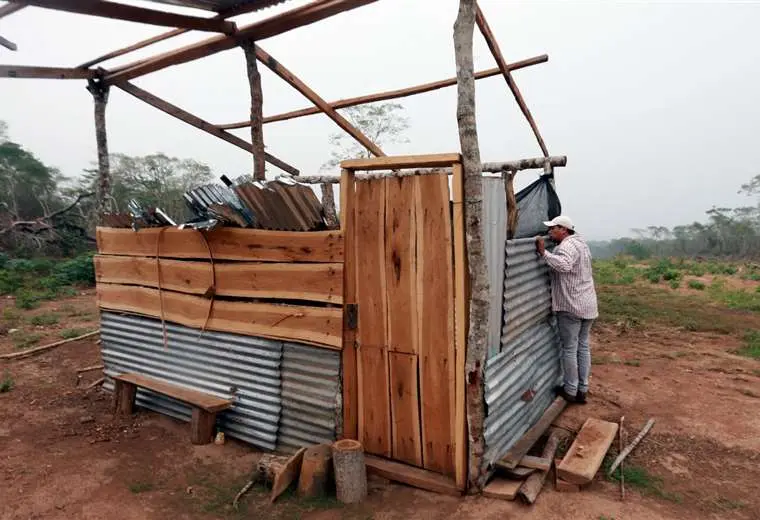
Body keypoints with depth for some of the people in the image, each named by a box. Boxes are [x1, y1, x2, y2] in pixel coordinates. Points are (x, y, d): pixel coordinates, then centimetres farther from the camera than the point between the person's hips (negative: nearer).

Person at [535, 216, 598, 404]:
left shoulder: (567, 245, -17)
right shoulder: (581, 242, 15)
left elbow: (564, 265, -38)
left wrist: (544, 253, -33)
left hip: (571, 306, -9)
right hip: (587, 304, 9)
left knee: (570, 349, 2)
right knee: (583, 347, 14)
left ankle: (570, 391, 12)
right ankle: (582, 390, 22)